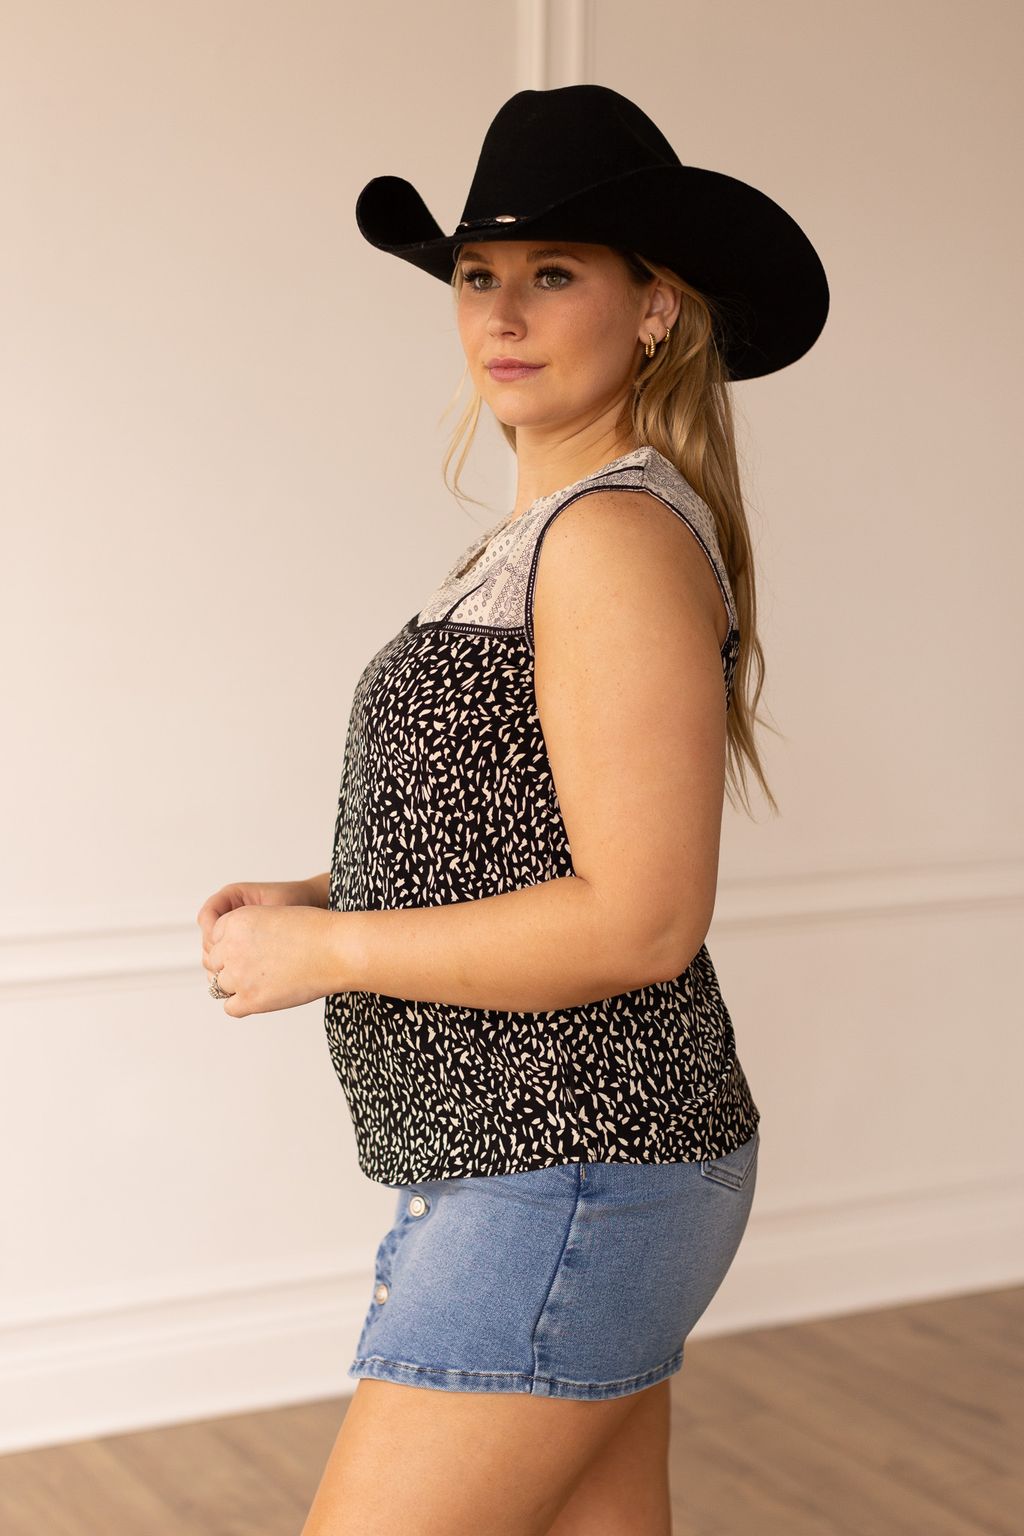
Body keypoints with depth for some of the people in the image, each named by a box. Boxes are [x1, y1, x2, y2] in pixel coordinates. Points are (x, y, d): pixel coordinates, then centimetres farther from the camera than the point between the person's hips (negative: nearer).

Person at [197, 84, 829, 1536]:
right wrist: (316, 895, 7)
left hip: (568, 1177, -10)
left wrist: (324, 950, -15)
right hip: (555, 1157, 10)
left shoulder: (623, 534, -17)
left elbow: (640, 920, -23)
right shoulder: (547, 531, 14)